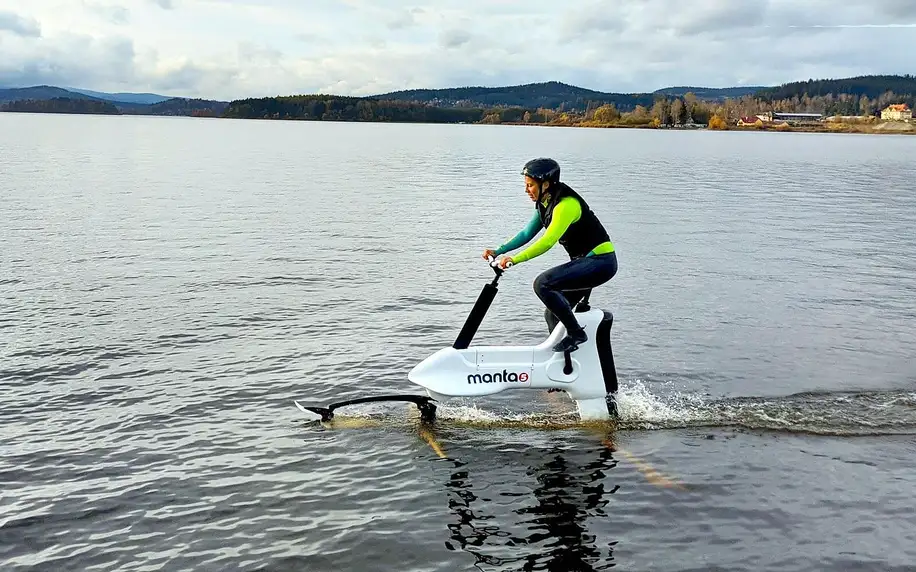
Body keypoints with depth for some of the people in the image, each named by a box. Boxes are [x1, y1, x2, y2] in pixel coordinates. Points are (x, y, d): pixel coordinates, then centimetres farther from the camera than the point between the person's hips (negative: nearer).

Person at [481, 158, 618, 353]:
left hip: (600, 262, -10)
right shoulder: (544, 203, 7)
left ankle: (576, 333, -14)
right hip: (585, 262, 10)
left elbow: (548, 241, -32)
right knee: (553, 313, 10)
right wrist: (498, 251, 0)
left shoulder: (566, 204, -22)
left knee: (543, 284, -23)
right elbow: (527, 233, 11)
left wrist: (515, 259, -37)